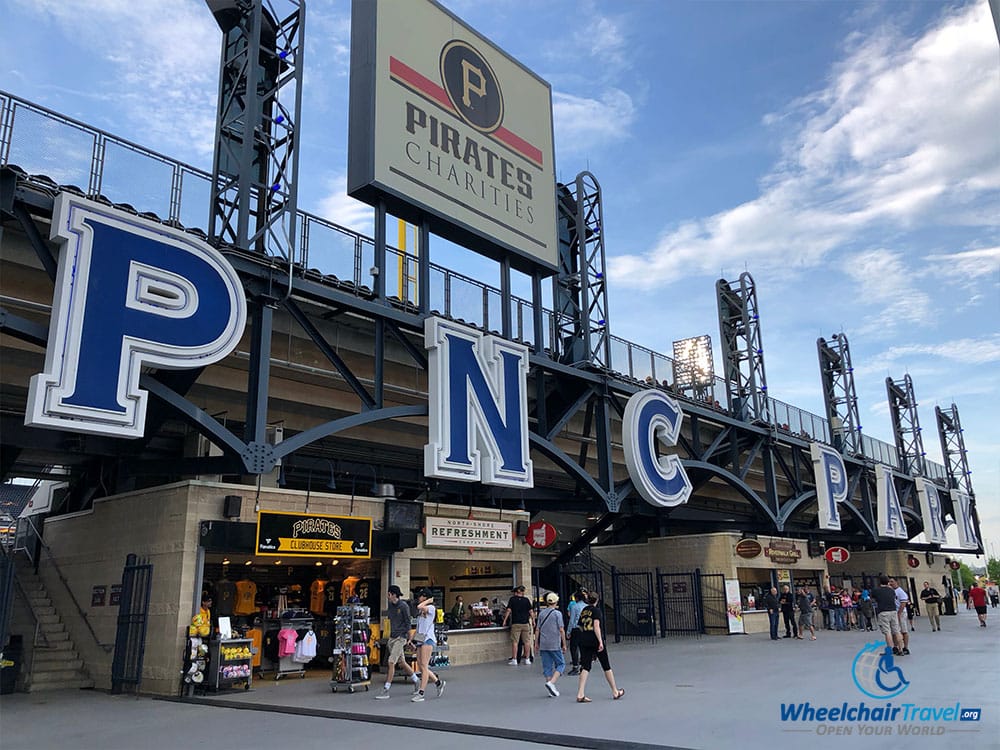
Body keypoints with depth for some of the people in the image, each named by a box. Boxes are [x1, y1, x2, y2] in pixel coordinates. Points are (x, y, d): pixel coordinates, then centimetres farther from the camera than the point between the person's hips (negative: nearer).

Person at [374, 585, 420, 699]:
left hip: (400, 638, -8)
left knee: (391, 662, -12)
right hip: (392, 637, 8)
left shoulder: (403, 606, -12)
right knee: (401, 662, 15)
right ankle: (416, 680, 33)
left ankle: (385, 691, -9)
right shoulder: (390, 605, 8)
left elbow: (407, 623, -9)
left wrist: (408, 638, -9)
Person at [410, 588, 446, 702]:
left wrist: (428, 600, -10)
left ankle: (421, 693, -8)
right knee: (420, 666, 7)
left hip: (428, 639, -9)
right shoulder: (421, 610, 19)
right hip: (420, 639, 9)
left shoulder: (431, 608, -8)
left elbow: (419, 607, -27)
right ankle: (438, 682, 22)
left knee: (424, 666, -9)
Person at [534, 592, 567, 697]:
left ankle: (552, 689, 11)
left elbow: (537, 630, 9)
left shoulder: (541, 613, 8)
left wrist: (536, 644, 17)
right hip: (555, 645, -5)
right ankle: (551, 683, -13)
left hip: (543, 645, 5)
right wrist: (564, 644, -1)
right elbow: (561, 630, -8)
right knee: (561, 664, 6)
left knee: (547, 666, 10)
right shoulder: (557, 613, -6)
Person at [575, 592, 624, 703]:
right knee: (606, 666, 9)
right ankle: (615, 692, 21)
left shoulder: (583, 611, 12)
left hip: (584, 641, 5)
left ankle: (580, 694, -10)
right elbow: (596, 626, -17)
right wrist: (600, 641, -21)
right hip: (595, 640, -5)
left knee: (585, 667, 2)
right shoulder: (596, 610, -6)